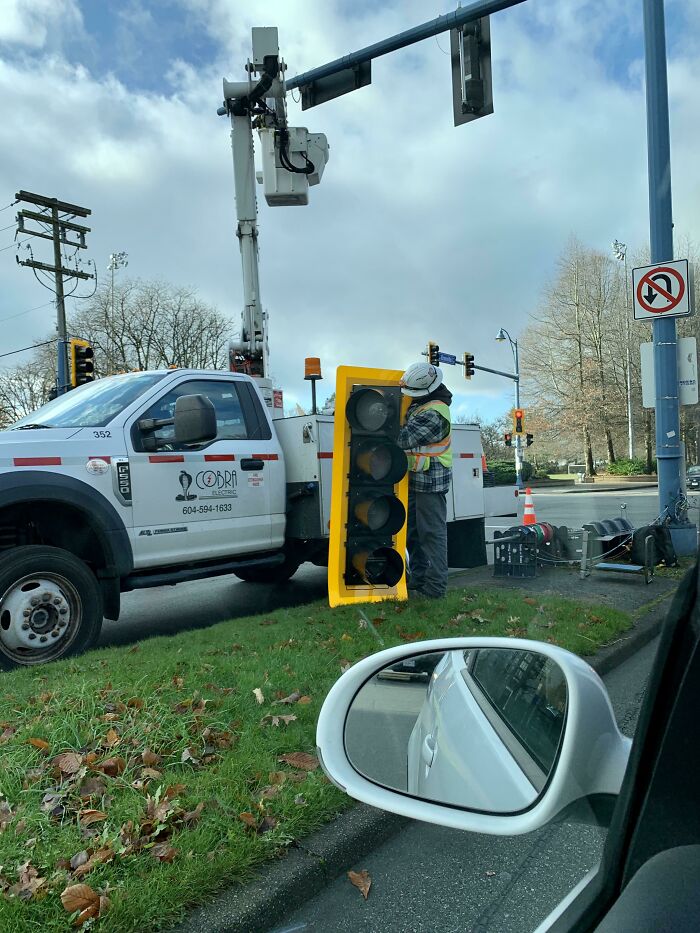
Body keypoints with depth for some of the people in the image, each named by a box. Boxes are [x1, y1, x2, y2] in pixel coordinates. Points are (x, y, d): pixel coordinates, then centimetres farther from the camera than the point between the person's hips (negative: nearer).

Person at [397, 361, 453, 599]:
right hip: (417, 479, 10)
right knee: (414, 531, 16)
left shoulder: (434, 414, -22)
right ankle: (418, 578, 27)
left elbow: (404, 438, -26)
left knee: (432, 533, -5)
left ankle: (435, 586, 2)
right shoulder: (420, 403, 10)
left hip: (430, 481, -10)